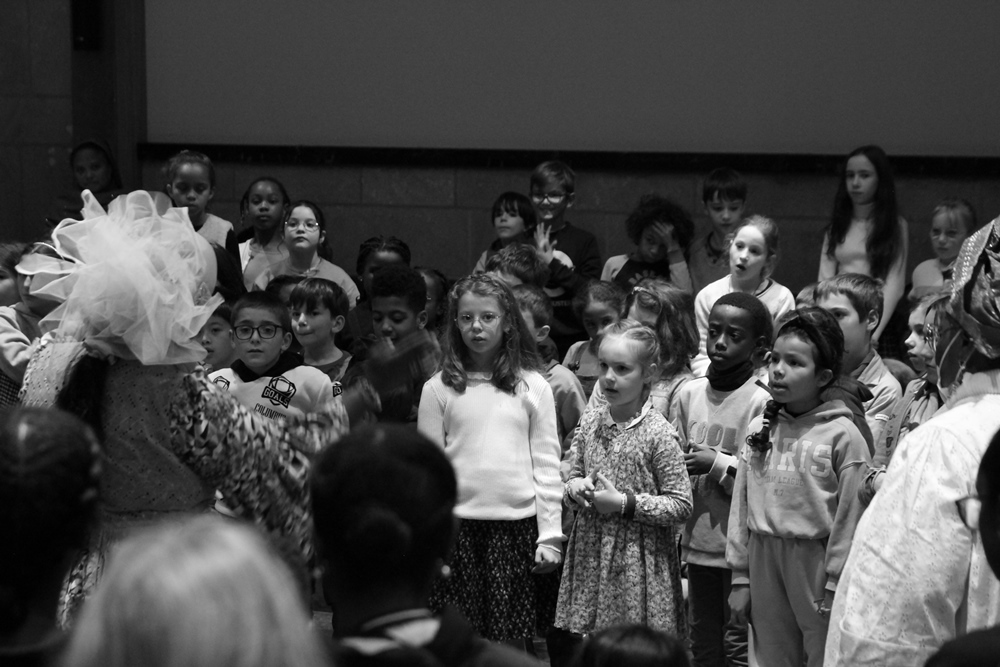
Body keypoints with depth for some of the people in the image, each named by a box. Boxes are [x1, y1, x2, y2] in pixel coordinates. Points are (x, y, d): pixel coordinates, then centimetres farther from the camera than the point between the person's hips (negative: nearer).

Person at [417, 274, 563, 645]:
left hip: (518, 525, 0)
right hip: (458, 527, 0)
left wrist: (550, 535, -1)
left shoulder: (533, 386, 4)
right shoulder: (439, 388, 4)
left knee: (514, 641, 2)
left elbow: (546, 465, 4)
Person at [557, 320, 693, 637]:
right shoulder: (590, 422, 5)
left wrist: (624, 503, -17)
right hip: (591, 553, 5)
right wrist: (575, 487, -4)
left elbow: (681, 507, -11)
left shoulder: (659, 434, -12)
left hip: (639, 559, -5)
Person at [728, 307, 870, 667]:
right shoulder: (759, 428, 7)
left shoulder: (842, 435, -9)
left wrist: (835, 587, -10)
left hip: (814, 560, -5)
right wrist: (740, 577, 8)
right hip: (763, 559, 5)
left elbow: (848, 519, -9)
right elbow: (741, 506, 10)